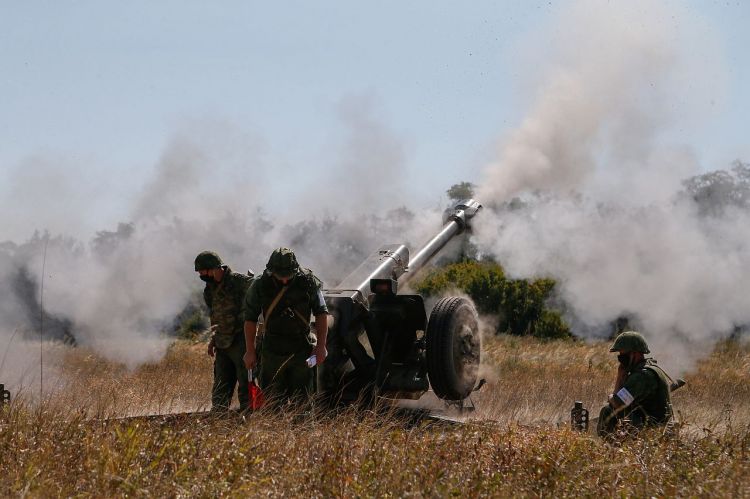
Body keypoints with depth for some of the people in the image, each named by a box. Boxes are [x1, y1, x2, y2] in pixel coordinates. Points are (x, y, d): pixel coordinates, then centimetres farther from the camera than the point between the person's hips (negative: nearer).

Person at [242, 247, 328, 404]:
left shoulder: (308, 281, -6)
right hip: (272, 353, 0)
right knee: (272, 401, 2)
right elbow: (250, 319, 3)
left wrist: (321, 346, -4)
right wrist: (250, 351, 2)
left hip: (302, 351, 0)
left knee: (301, 401, 3)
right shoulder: (261, 285, -6)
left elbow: (321, 314, 1)